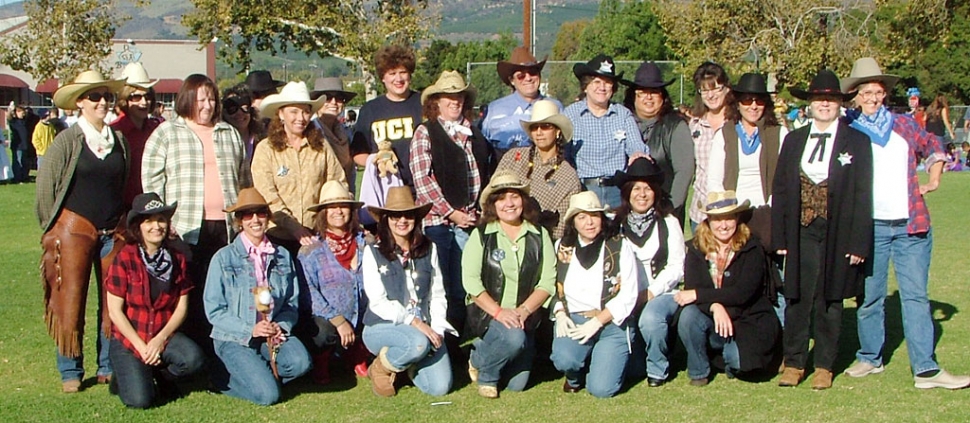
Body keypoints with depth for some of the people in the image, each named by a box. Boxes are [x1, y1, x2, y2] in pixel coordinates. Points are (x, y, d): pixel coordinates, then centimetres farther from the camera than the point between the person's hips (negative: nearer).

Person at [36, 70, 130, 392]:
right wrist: (51, 229, 1)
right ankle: (70, 372, 10)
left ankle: (109, 367, 16)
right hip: (75, 229, -4)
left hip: (113, 231, 4)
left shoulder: (118, 139, 8)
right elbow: (45, 185, -2)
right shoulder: (67, 140, -4)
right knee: (70, 302, 0)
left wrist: (124, 224, 12)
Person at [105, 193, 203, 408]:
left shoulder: (177, 259, 3)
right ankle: (124, 378, 13)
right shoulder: (124, 259, -9)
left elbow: (181, 307, 1)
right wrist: (141, 347, -14)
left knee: (193, 358, -29)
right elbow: (115, 311, -9)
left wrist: (161, 339, -15)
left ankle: (161, 375, 5)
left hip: (164, 335, 3)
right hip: (127, 339, -3)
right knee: (140, 399, -23)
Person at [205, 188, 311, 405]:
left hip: (273, 335, 4)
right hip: (235, 338, -4)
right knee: (267, 395, -22)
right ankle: (226, 377, 7)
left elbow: (292, 302, 10)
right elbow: (214, 310, -4)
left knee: (300, 362, -28)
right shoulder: (224, 258, -2)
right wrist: (250, 330, -16)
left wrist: (281, 327, -12)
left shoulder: (282, 256, 9)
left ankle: (255, 375, -1)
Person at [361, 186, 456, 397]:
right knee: (419, 343, -36)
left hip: (424, 328, 4)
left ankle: (409, 363, 17)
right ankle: (380, 368, -5)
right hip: (382, 327, -4)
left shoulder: (429, 249, 9)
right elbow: (378, 302, -10)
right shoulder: (373, 252, -3)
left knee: (440, 386, -16)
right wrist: (415, 323, -20)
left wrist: (437, 329, -8)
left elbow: (437, 295, 8)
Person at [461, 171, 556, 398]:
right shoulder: (481, 235, -3)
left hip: (525, 317, 3)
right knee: (513, 337, -35)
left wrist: (525, 310, -16)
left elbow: (548, 281, -1)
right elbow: (470, 280, -9)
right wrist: (498, 311, -20)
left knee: (517, 384, -4)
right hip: (486, 314, -3)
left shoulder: (539, 235, 5)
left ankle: (484, 354, 28)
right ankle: (482, 366, -4)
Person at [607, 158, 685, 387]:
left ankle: (658, 369, -5)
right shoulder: (617, 224, 8)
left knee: (649, 318, -34)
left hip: (663, 293, -1)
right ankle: (635, 365, 2)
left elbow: (676, 267, 0)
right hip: (627, 296, 1)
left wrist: (651, 292, -13)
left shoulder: (668, 223, 5)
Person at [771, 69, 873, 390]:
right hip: (801, 234, 2)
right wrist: (779, 238, 2)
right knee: (797, 299, 3)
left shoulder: (856, 142, 2)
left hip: (837, 236, -2)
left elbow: (862, 196, -2)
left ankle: (824, 366, 17)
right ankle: (794, 363, 15)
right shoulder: (794, 140, 10)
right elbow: (779, 191, 8)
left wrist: (858, 243, -8)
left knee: (829, 300, 5)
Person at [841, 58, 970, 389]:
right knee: (870, 296, 8)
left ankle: (925, 369, -1)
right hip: (869, 226, -2)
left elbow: (933, 147, 26)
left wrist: (933, 181, 14)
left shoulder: (903, 125, 10)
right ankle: (870, 358, 23)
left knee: (916, 296, -1)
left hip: (911, 225, 2)